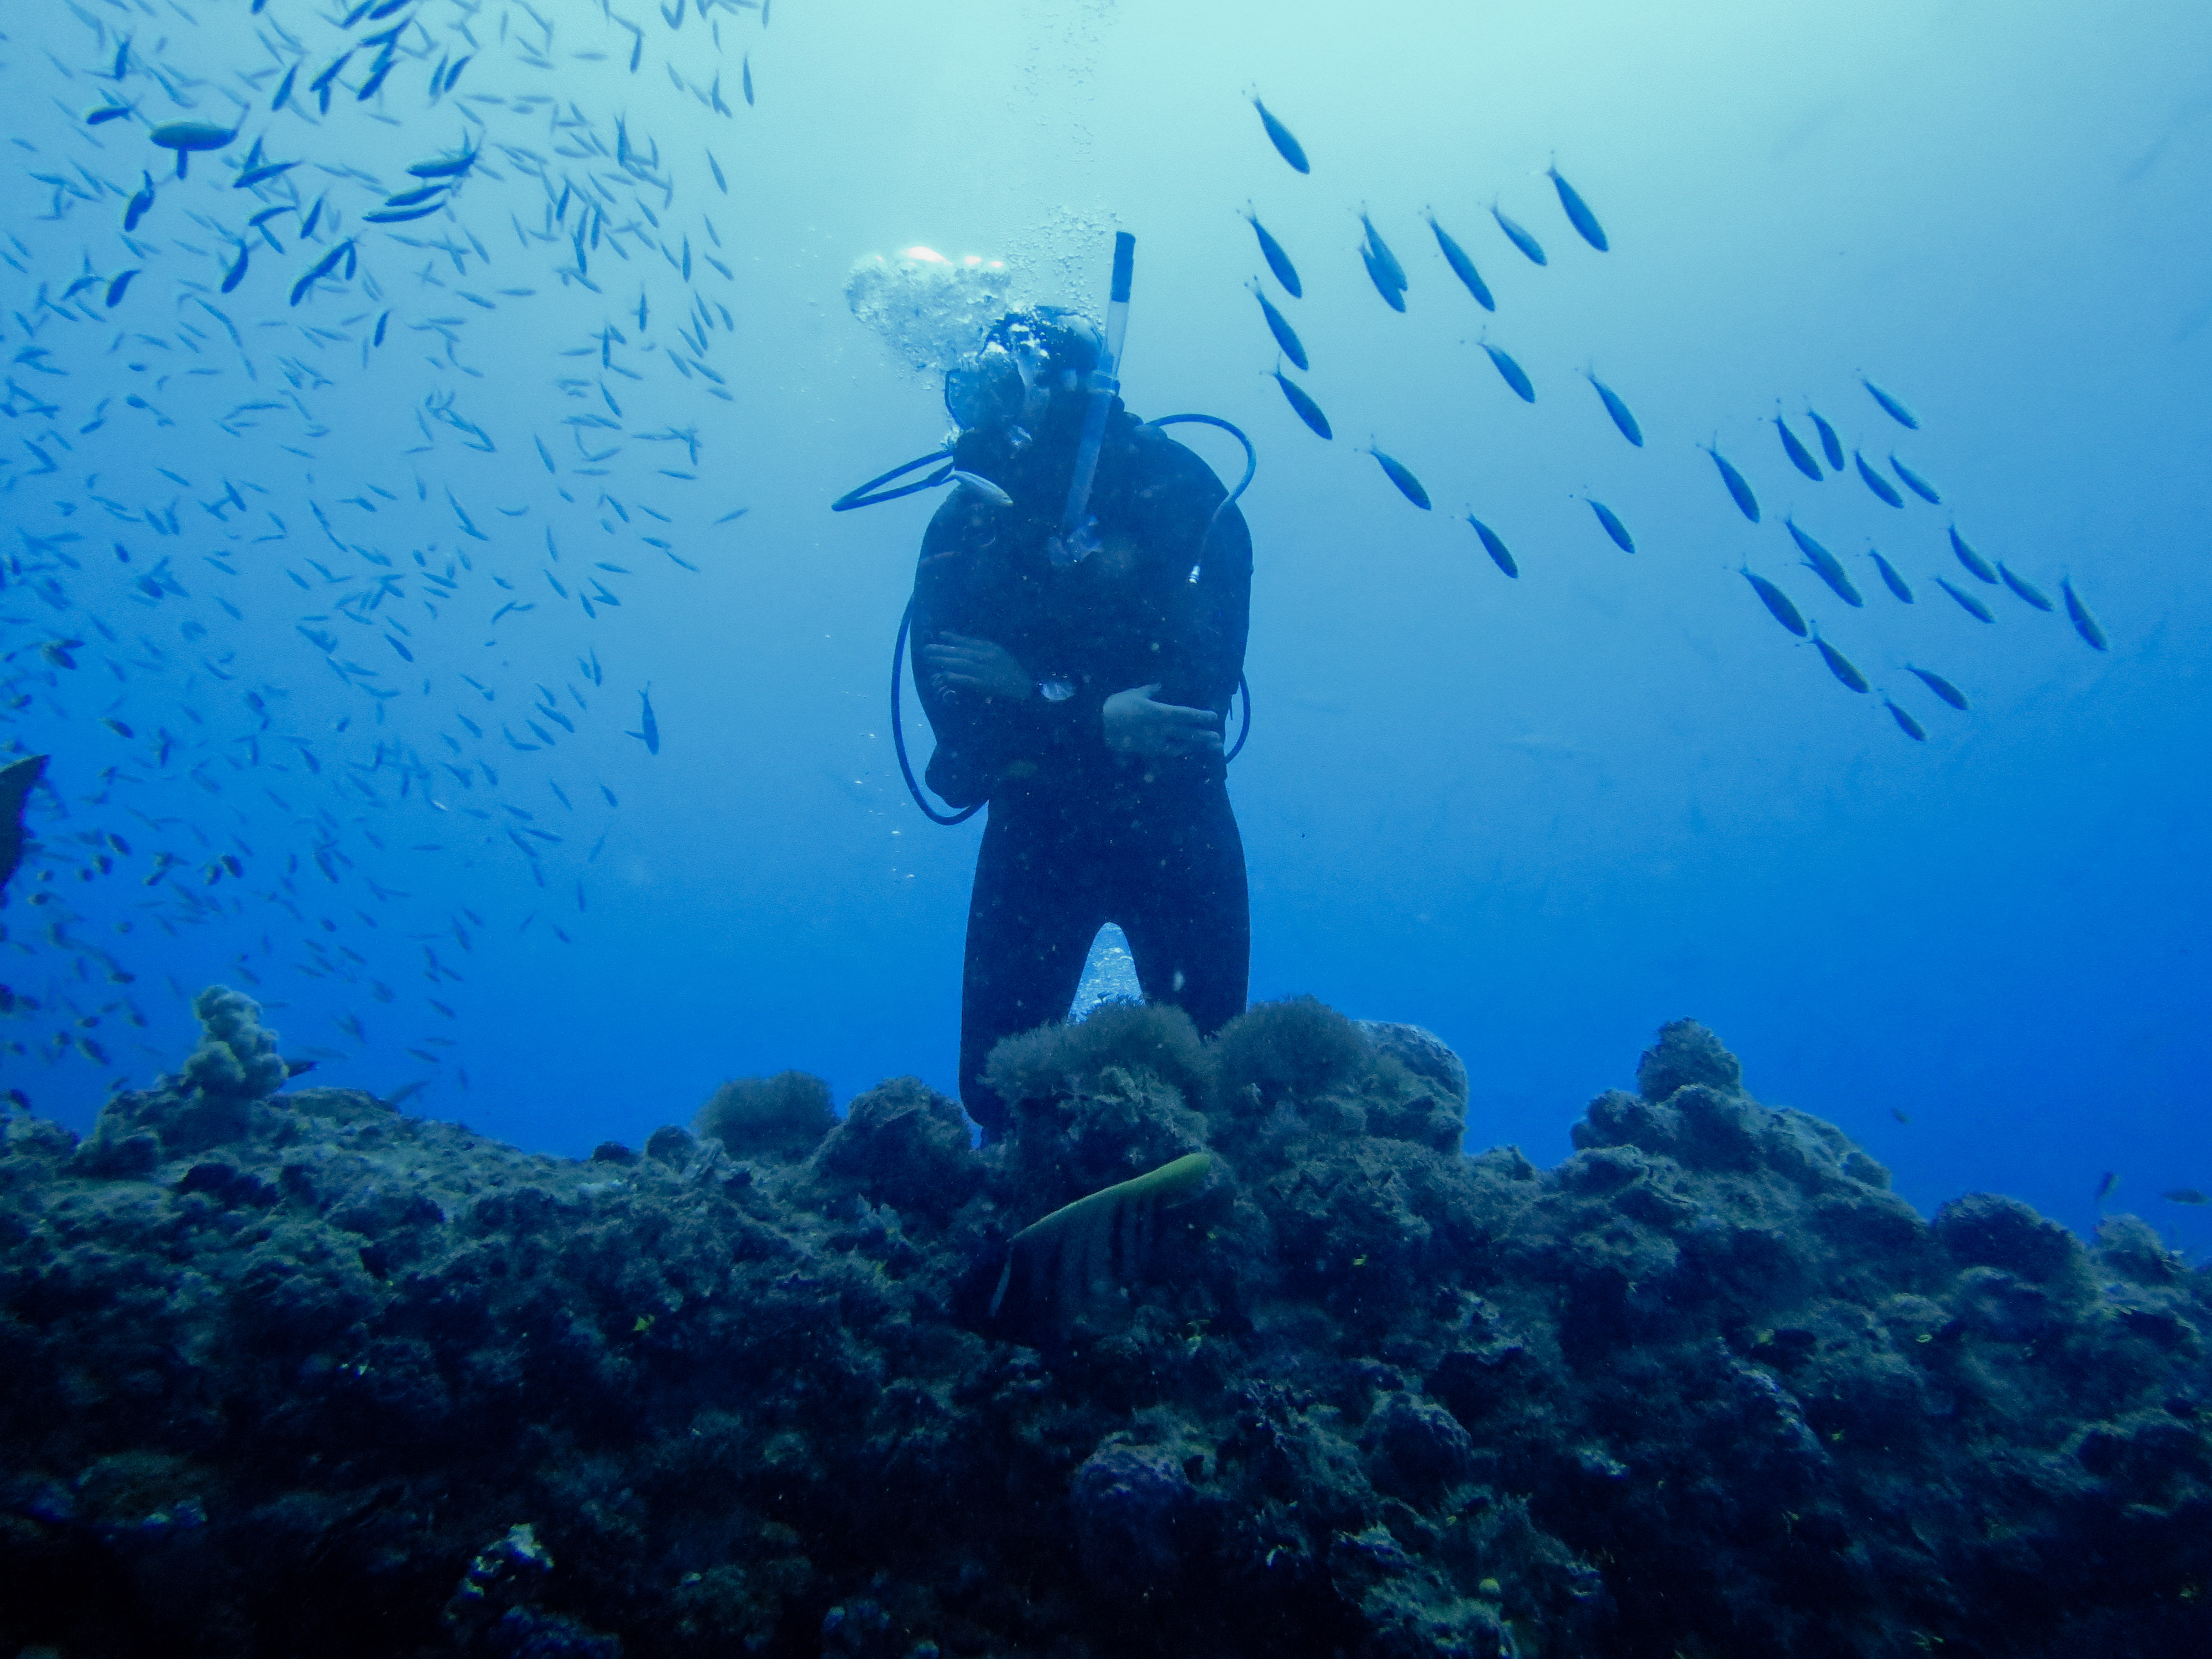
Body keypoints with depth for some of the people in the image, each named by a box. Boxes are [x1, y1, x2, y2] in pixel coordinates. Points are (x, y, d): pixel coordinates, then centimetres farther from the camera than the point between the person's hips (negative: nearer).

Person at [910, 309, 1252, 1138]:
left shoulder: (1178, 492, -7)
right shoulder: (961, 527, 0)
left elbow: (1208, 680, -15)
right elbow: (950, 707, -10)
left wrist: (1031, 689, -18)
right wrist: (1092, 720, -26)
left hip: (1173, 824, -1)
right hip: (1035, 829, 2)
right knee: (998, 1085, 2)